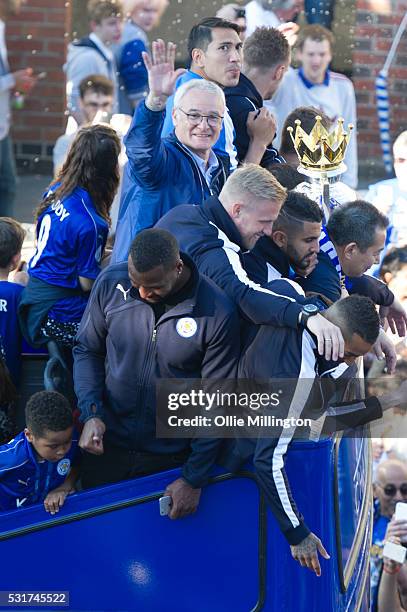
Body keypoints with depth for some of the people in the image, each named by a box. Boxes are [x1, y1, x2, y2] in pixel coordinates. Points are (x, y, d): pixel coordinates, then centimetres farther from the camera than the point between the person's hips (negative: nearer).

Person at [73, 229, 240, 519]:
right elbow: (87, 350, 3)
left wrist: (194, 479, -11)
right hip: (107, 445, 2)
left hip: (171, 458, -2)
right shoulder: (112, 283, -13)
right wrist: (91, 413, -12)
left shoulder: (217, 314, -21)